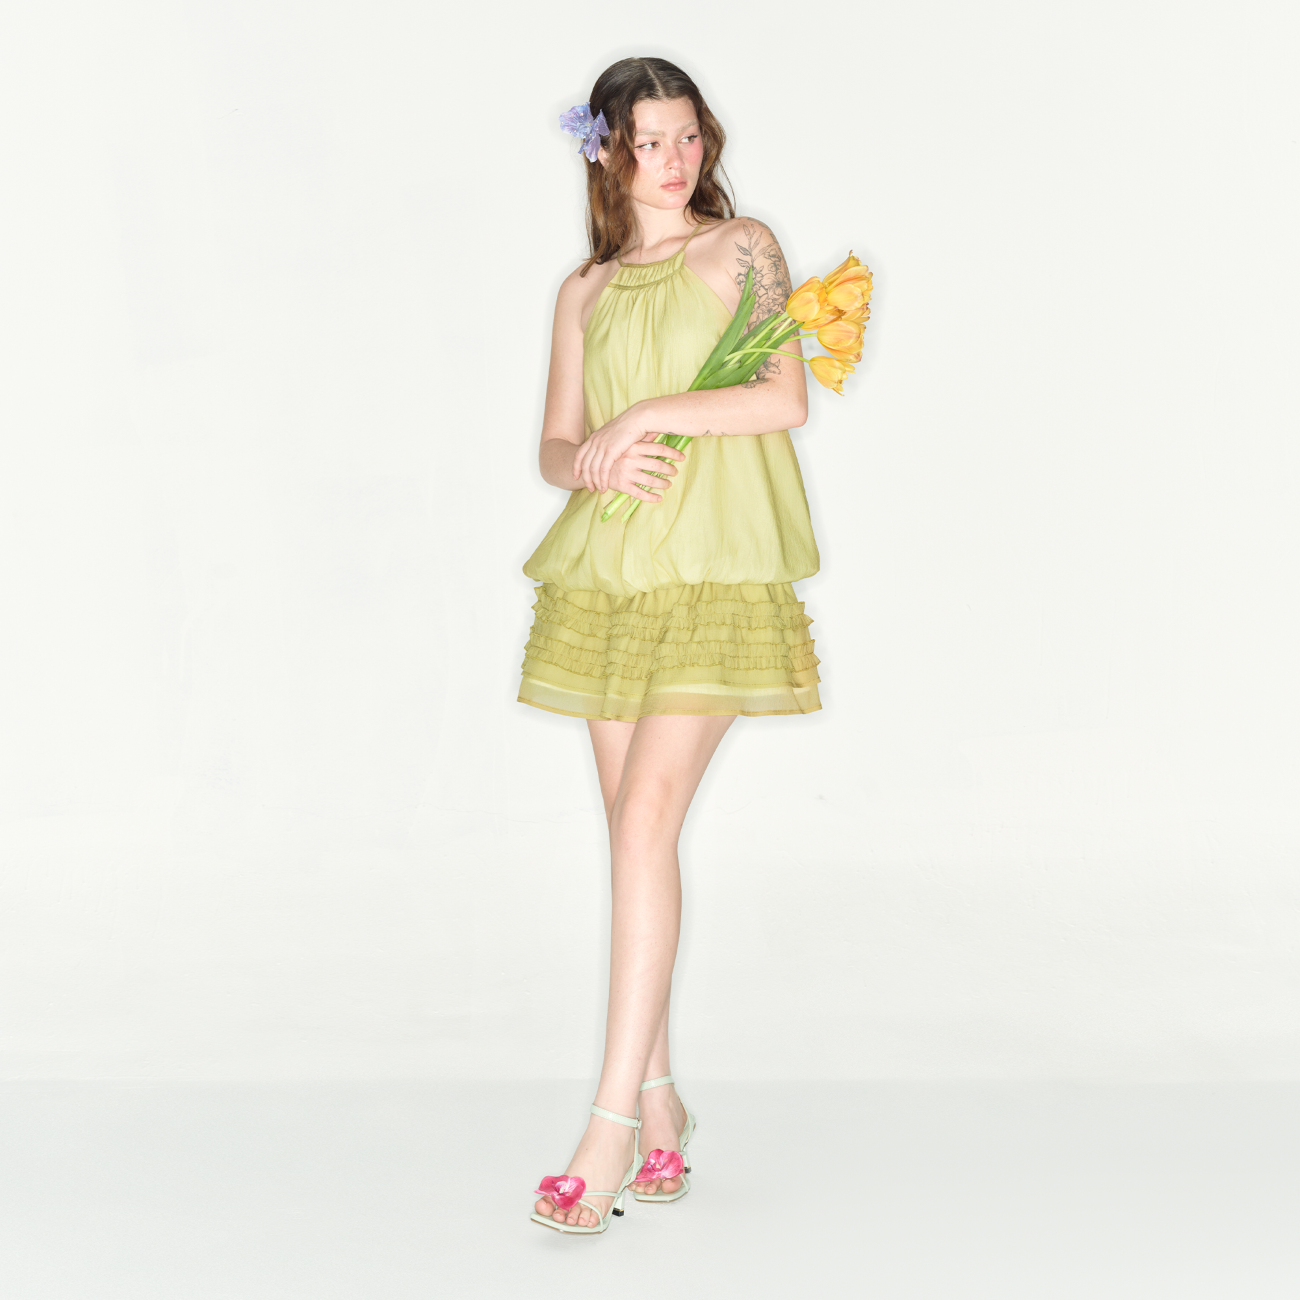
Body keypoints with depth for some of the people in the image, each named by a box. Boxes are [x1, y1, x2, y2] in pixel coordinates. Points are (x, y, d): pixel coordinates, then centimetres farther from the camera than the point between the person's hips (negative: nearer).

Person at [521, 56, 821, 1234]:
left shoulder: (743, 248, 5)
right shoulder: (586, 292, 15)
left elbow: (786, 399, -6)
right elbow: (554, 446, 13)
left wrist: (652, 412, -11)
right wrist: (593, 462, -9)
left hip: (713, 571, -4)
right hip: (607, 566, 4)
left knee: (646, 824, -14)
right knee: (635, 833, 6)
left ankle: (614, 1121, -12)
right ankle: (659, 1099, 18)